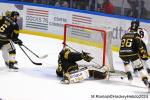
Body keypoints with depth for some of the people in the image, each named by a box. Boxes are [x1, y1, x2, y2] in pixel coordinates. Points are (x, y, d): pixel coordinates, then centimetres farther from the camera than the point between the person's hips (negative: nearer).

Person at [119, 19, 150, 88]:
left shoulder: (124, 35, 20)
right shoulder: (136, 35, 3)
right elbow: (139, 45, -12)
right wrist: (144, 53, -10)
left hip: (122, 53, 5)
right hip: (132, 53, -5)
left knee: (126, 63, 38)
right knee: (140, 67, -2)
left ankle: (128, 74, 25)